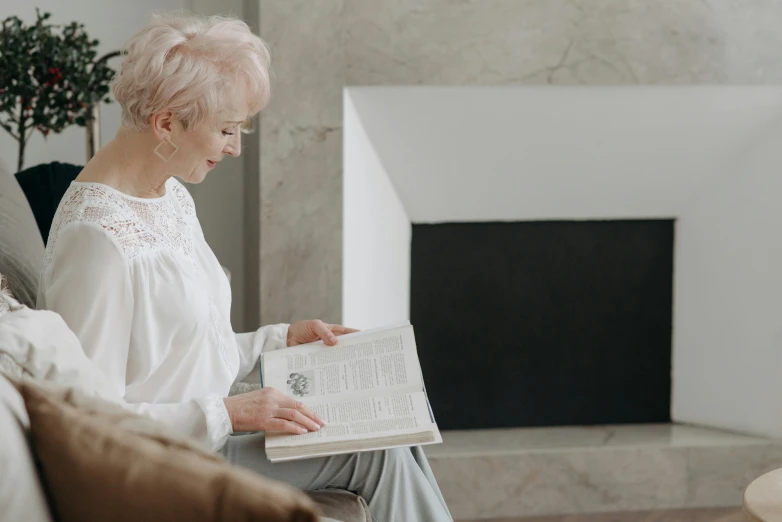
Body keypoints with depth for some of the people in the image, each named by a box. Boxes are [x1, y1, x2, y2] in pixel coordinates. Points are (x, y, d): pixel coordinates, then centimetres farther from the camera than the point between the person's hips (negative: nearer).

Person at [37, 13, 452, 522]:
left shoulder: (171, 196, 9)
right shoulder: (95, 236, -23)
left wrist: (282, 338, 8)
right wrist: (228, 413, -25)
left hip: (208, 424, 9)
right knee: (377, 452, -14)